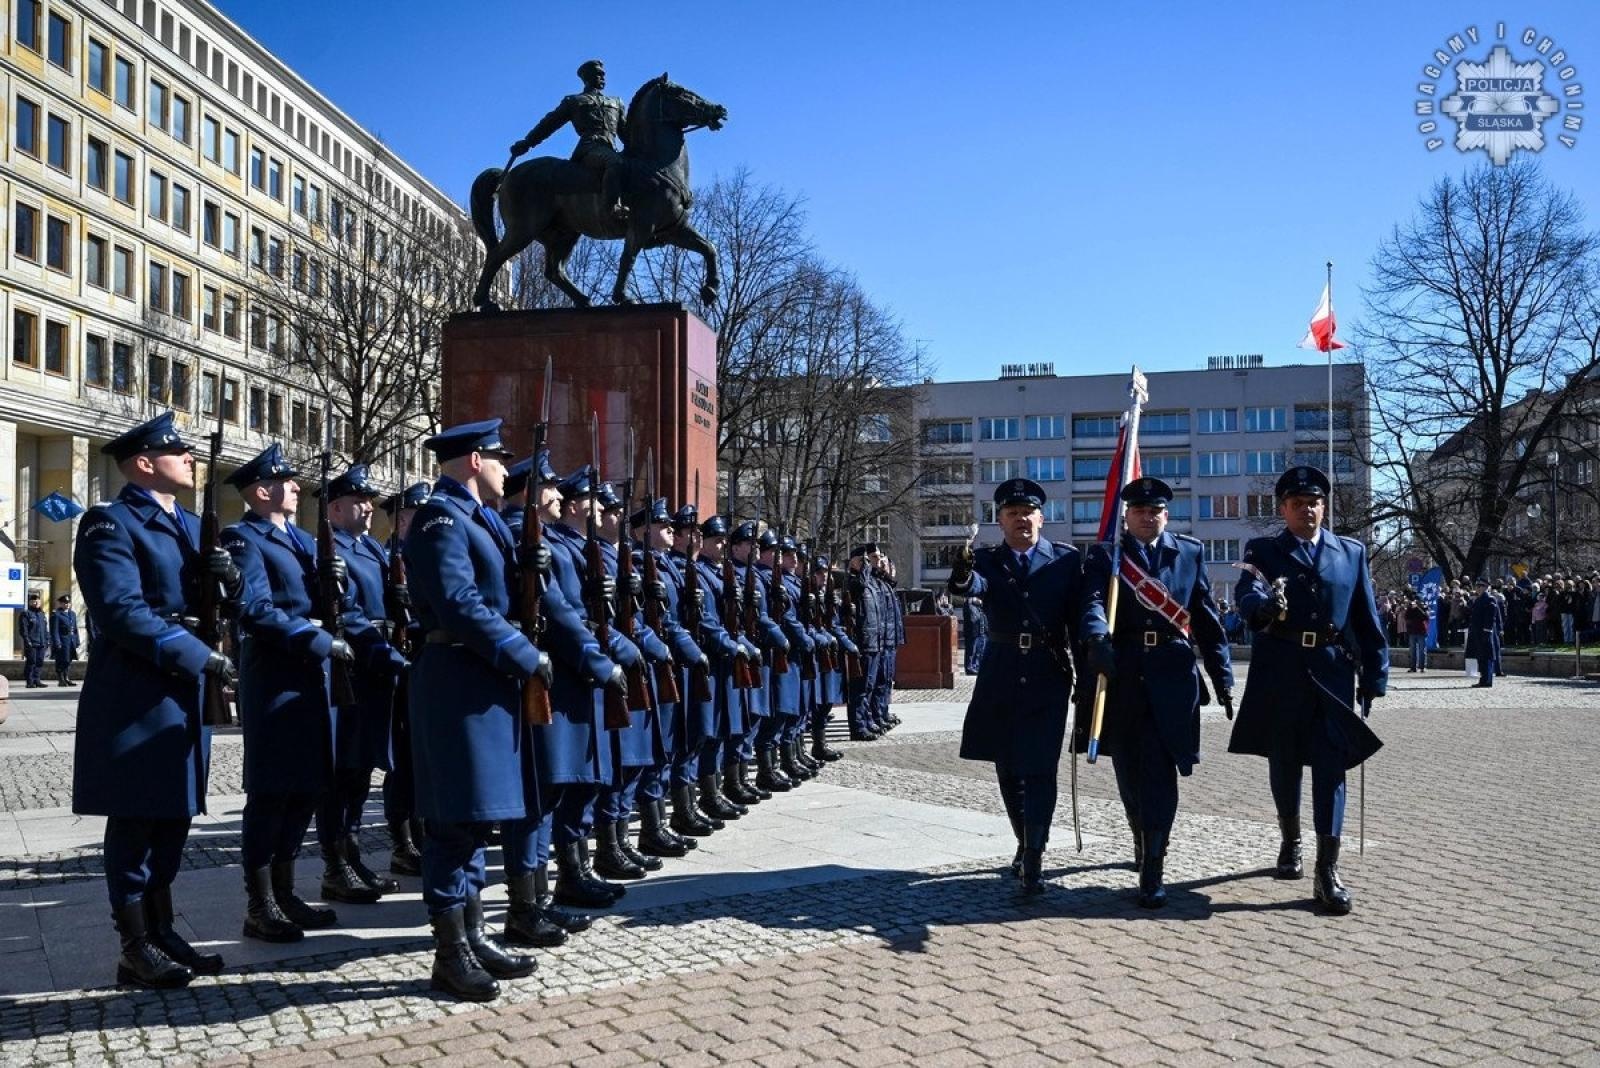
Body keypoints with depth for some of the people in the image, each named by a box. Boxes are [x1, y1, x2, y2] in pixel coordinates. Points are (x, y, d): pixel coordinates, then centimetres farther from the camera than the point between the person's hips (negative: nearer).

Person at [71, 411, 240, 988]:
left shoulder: (191, 524, 17)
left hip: (185, 691, 8)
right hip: (136, 694, -8)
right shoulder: (109, 523, -10)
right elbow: (123, 613, -20)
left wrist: (226, 578, -6)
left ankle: (161, 930, 24)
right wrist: (204, 658, -23)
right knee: (136, 820, -1)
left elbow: (217, 602, 18)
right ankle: (136, 948, 8)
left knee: (173, 816, 13)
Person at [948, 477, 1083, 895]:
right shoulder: (987, 560, 3)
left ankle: (1034, 860, -6)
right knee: (1008, 768, 12)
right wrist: (962, 574, -43)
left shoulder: (1066, 560, 1)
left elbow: (1079, 620, 0)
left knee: (1039, 769, -7)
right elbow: (971, 587, -20)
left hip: (1048, 678, -2)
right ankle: (1025, 842, 31)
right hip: (1001, 677, 3)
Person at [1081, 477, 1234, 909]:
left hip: (1172, 676, 0)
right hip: (1122, 675, 1)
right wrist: (1097, 639, -35)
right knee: (1130, 772, 11)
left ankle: (1151, 872, -4)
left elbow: (1207, 616, 8)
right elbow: (1094, 601, -13)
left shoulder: (1190, 552, 11)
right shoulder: (1104, 555, 6)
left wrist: (1222, 675, 3)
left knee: (1159, 774, -6)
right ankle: (1146, 846, 34)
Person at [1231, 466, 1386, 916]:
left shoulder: (1352, 552, 10)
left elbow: (1367, 620, 8)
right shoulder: (1262, 551, 4)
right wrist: (1267, 605, -40)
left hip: (1333, 673, 0)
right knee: (1284, 763, 12)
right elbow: (1247, 596, -16)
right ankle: (1290, 841, 35)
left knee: (1330, 768, -5)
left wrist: (1374, 677, 2)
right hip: (1281, 673, 0)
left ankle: (1328, 873, -6)